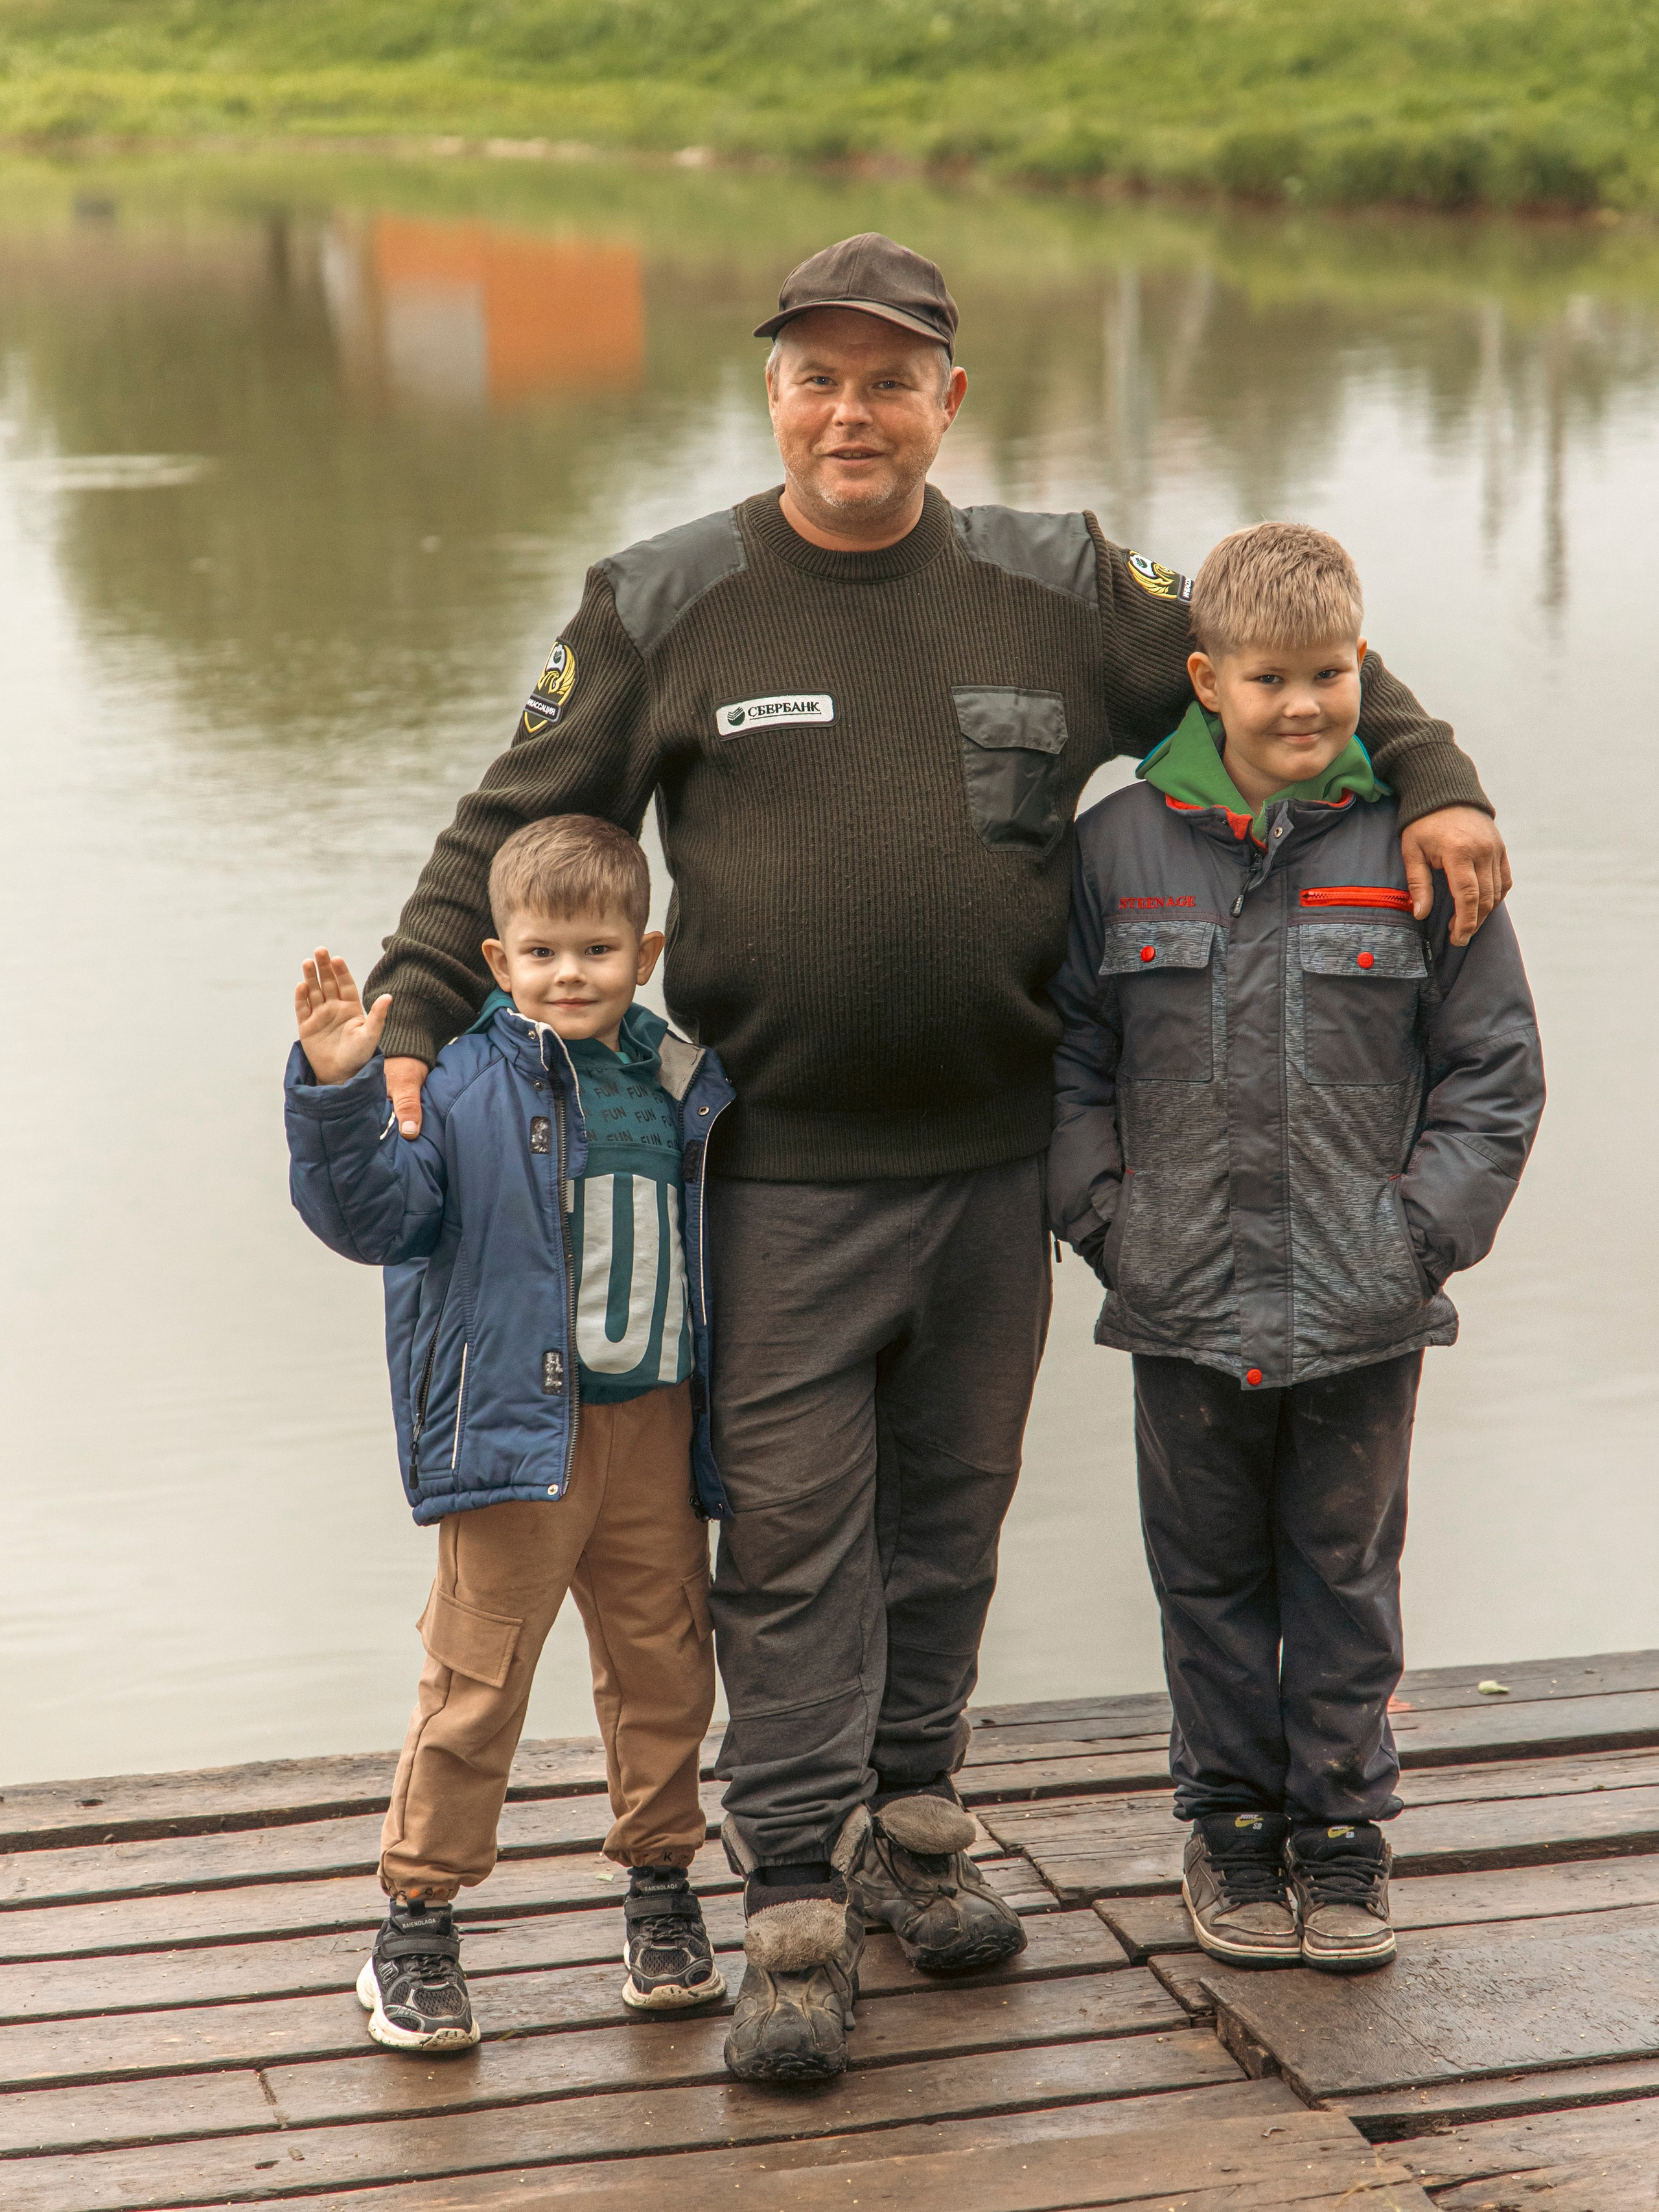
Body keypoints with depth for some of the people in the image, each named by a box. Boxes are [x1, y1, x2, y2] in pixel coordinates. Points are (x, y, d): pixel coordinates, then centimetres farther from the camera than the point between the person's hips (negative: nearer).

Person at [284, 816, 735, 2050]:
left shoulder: (681, 1089, 8)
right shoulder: (465, 1086, -8)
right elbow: (375, 1213, -20)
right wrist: (340, 1094, -32)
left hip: (654, 1426, 4)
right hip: (516, 1428, -4)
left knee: (665, 1668, 13)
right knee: (476, 1678, 0)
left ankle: (662, 1886, 30)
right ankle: (418, 1917, 11)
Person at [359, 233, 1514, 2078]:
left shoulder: (1054, 590, 5)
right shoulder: (667, 608, -1)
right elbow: (515, 828, 2)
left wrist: (1430, 782, 4)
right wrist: (408, 1025, -8)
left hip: (994, 1159, 3)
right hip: (783, 1177, -3)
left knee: (951, 1509, 13)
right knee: (791, 1534, -4)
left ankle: (911, 1824, 30)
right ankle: (796, 1910, 3)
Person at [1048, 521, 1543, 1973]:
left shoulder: (1419, 848, -3)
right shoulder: (1120, 848, 0)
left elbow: (1493, 1066, 2)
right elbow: (1069, 1056, 6)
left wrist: (1425, 1230, -6)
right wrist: (1108, 1219, -3)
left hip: (1365, 1308, -1)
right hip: (1185, 1305, 1)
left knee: (1346, 1574, 11)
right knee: (1211, 1578, 12)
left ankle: (1342, 1827, 25)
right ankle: (1231, 1825, 27)